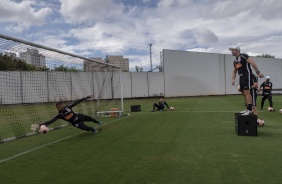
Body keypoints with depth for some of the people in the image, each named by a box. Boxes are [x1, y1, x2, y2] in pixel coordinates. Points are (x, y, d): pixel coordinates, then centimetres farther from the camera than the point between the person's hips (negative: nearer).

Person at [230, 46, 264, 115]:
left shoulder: (243, 56, -8)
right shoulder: (235, 61, 19)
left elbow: (252, 62, -17)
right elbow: (234, 71, 25)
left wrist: (258, 72, -23)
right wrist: (233, 79, 10)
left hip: (247, 75, -9)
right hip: (241, 77, 9)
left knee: (247, 92, -16)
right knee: (244, 93, 10)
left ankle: (249, 109, -15)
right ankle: (249, 109, 17)